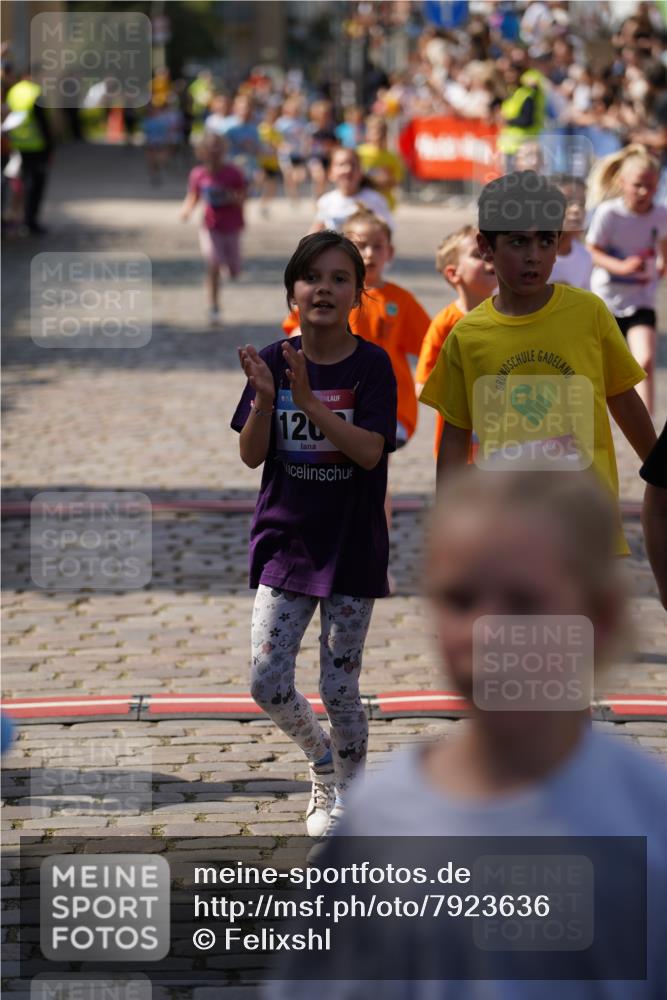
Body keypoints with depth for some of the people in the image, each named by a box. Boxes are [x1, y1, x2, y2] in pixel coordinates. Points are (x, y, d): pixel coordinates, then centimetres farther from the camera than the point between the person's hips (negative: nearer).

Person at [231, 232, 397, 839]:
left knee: (339, 687, 3)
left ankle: (347, 795, 24)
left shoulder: (372, 365, -9)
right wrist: (264, 401, -20)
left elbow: (369, 450, -19)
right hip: (285, 540, 3)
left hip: (352, 548, -3)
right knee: (267, 682, -2)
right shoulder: (274, 362, -1)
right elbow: (252, 455, -2)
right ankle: (321, 756, 28)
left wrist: (309, 401, -27)